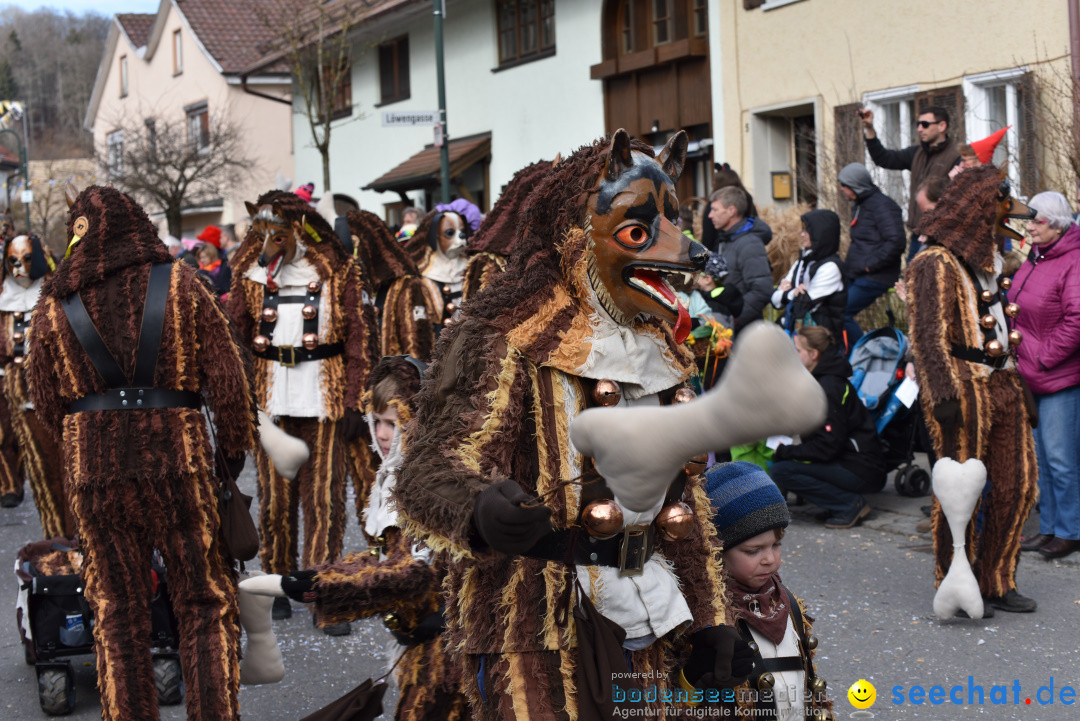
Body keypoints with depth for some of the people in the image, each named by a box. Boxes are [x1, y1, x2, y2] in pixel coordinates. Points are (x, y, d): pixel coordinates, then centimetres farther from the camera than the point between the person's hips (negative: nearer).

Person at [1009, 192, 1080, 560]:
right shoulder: (1034, 260, 12)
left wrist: (1045, 357, -17)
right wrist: (1020, 353, 13)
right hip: (1031, 376, 9)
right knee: (1040, 455, 15)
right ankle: (1049, 526, 25)